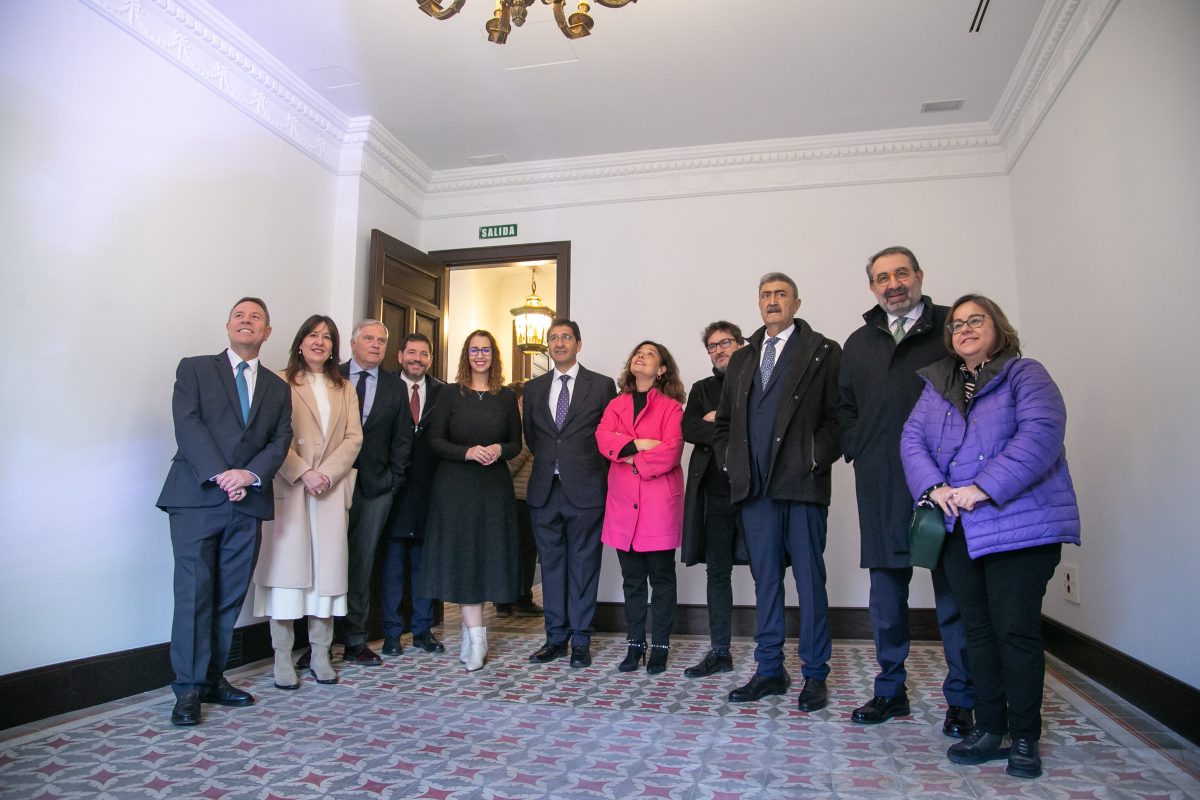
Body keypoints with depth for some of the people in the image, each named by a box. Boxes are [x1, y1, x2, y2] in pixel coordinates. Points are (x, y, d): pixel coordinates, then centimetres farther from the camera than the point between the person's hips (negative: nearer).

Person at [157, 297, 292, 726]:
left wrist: (251, 474, -12)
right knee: (194, 594, -2)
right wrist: (220, 475, -16)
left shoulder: (278, 388, 17)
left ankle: (213, 678, 17)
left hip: (248, 503, 3)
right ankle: (189, 688, 6)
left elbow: (280, 441, 7)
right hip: (196, 498, -3)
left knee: (230, 597, 7)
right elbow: (188, 425, -6)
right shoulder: (194, 369, 8)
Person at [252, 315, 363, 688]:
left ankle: (320, 655, 12)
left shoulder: (344, 389, 17)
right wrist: (303, 473, -15)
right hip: (289, 487, -3)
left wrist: (327, 473, -7)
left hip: (331, 489, 4)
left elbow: (354, 438, 7)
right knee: (286, 567, -3)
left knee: (326, 567, 4)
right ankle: (282, 658, 5)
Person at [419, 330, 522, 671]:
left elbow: (516, 444, 10)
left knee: (487, 555, 3)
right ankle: (476, 635, 1)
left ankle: (470, 628, 18)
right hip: (455, 486, -1)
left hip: (494, 486, 2)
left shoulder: (507, 397, 8)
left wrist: (499, 450, -11)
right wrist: (467, 452, -15)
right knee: (461, 555, -4)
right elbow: (434, 440, -1)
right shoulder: (451, 394, 3)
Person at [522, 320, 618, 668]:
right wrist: (549, 462, 11)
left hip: (585, 489, -3)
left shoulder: (602, 385, 1)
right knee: (551, 564, 10)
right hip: (545, 489, 4)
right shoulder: (534, 388, 12)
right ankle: (555, 637, 21)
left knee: (583, 565, 3)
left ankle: (580, 640, 14)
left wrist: (588, 468, 3)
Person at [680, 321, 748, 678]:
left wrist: (719, 420, -8)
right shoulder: (702, 390, 17)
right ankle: (719, 652, 20)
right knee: (718, 573, 9)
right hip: (715, 494, 4)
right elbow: (689, 429, 0)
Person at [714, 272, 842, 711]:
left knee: (810, 580, 3)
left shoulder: (823, 352, 3)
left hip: (803, 485, -4)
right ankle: (770, 670, 21)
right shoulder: (742, 359, 17)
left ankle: (815, 675, 15)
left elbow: (837, 416, -4)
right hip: (755, 488, 5)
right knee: (765, 580, 11)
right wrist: (730, 461, 6)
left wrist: (816, 460, -13)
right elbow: (723, 422, 20)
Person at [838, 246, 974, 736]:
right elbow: (846, 409, 21)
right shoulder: (859, 344, 16)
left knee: (953, 590, 3)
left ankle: (962, 700, 17)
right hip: (881, 485, 3)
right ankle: (890, 691, 23)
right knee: (886, 591, 9)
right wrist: (858, 453, 7)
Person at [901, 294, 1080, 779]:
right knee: (977, 630, 11)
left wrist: (984, 488, -23)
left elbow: (1040, 434, -17)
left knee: (1016, 630, -1)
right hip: (959, 529, 5)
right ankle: (989, 729, 22)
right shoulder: (937, 386, 15)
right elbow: (912, 439, 5)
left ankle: (1024, 739, 14)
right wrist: (933, 486, -13)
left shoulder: (1025, 375, -1)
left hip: (1020, 526, -5)